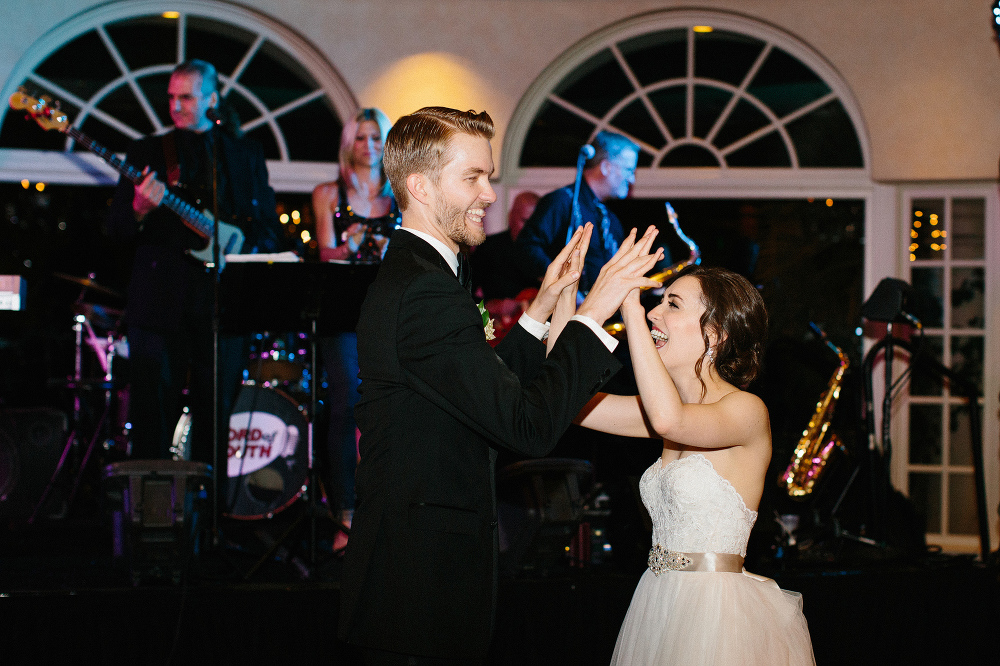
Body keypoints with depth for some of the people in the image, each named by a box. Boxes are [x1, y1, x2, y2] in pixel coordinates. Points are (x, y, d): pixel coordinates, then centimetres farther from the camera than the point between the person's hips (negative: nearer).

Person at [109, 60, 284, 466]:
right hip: (161, 299, -1)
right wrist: (140, 210, -16)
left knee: (216, 411, 3)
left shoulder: (246, 153, 14)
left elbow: (270, 224, 14)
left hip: (222, 294, 1)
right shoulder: (147, 152, 10)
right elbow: (118, 227, 5)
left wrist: (250, 252, -6)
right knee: (153, 411, -3)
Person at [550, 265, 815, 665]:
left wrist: (631, 309, -28)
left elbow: (668, 418, -34)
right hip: (659, 608, 8)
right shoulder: (676, 407, 10)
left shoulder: (746, 410, -14)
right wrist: (564, 297, 2)